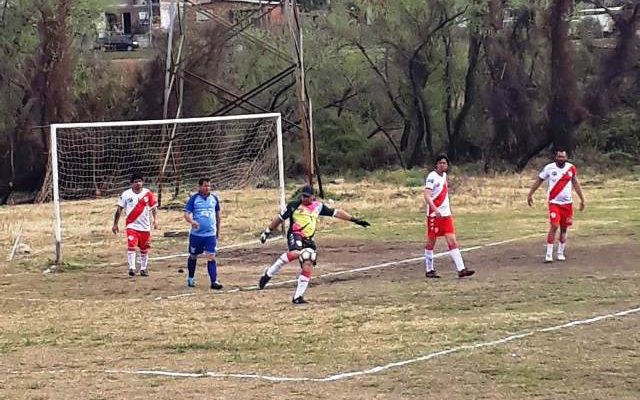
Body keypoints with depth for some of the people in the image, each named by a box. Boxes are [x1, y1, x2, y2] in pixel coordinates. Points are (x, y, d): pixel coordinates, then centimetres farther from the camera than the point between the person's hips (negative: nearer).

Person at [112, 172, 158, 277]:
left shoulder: (148, 193, -2)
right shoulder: (126, 194, -3)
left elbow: (154, 207, 2)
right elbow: (119, 209, 3)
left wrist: (155, 219, -14)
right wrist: (115, 224, 2)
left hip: (145, 226, 2)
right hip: (131, 226, -2)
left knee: (144, 249, 9)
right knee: (131, 246, -17)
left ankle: (143, 269, 23)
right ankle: (132, 268, -15)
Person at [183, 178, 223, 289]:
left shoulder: (214, 198, 5)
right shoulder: (194, 199, -5)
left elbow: (217, 214, 17)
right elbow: (187, 213, -11)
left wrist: (218, 230, 20)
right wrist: (192, 221, -32)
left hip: (211, 234, 1)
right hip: (196, 234, -1)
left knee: (211, 257, -9)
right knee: (193, 256, 14)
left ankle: (214, 281, -11)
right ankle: (191, 279, 32)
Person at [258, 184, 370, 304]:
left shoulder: (318, 206, 12)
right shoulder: (294, 205, 3)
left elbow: (336, 213, 15)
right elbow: (280, 218, 12)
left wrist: (355, 220, 12)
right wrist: (267, 232, 14)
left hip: (308, 240, 5)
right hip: (295, 236, -5)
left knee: (308, 266, -8)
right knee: (295, 253, -36)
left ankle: (298, 297, 1)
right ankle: (269, 273, -24)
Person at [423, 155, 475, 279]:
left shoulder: (444, 175, 13)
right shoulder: (432, 177, -12)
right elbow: (427, 196, -21)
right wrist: (435, 209, -34)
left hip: (446, 214, 7)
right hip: (434, 215, -7)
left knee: (452, 241, -2)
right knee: (431, 242, 4)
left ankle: (461, 269, -8)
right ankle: (429, 270, 15)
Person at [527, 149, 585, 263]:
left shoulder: (571, 168, 1)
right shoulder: (549, 168, -7)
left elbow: (575, 183, 12)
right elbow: (538, 181, 4)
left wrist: (582, 199, 12)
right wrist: (530, 194, 5)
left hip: (567, 203, 3)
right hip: (554, 202, -3)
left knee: (564, 228, 8)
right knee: (554, 226, -15)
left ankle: (560, 253, 20)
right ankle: (549, 254, -11)